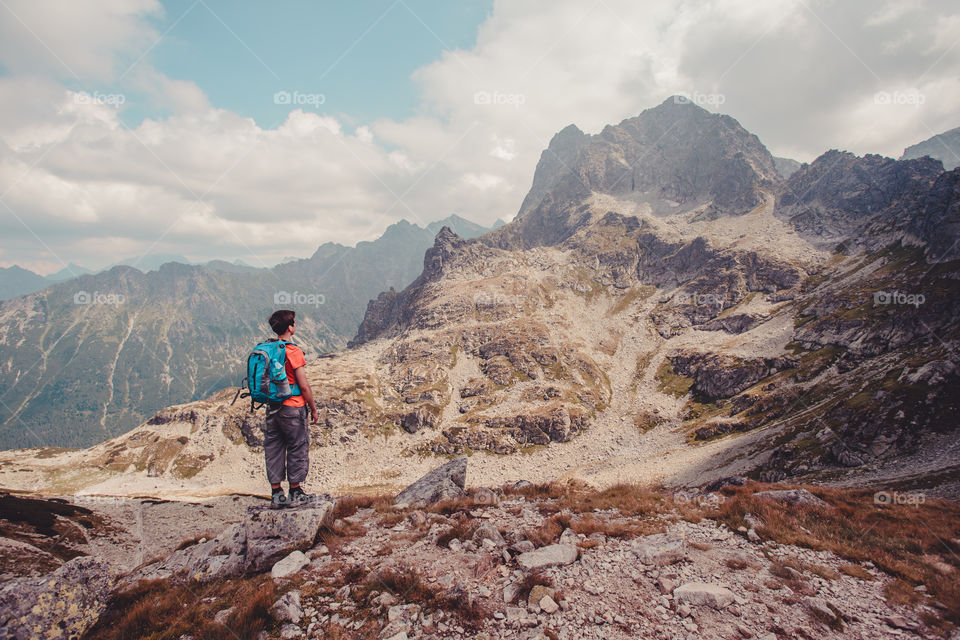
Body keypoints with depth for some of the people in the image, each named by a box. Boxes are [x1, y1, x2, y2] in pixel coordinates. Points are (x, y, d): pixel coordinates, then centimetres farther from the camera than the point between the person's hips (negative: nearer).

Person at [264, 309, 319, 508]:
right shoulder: (293, 352, -16)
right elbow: (304, 386, -15)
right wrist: (313, 408, -4)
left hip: (272, 408, 6)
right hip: (293, 408, -6)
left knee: (273, 449, 11)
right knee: (297, 449, 6)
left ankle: (276, 494, 18)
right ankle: (295, 493, 14)